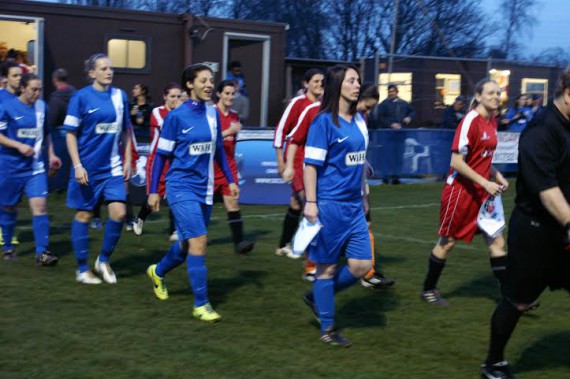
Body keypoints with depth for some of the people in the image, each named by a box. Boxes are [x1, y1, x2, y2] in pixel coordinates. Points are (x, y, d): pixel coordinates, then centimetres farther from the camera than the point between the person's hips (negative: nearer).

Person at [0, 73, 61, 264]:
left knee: (40, 205, -11)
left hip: (35, 167, 3)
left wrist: (51, 154, 12)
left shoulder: (41, 107, 5)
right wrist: (19, 146, -18)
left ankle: (42, 252, -10)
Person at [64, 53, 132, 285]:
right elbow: (70, 133, -6)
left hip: (112, 167, 4)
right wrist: (77, 165, -12)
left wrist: (128, 160, 10)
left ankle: (104, 260, 16)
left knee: (118, 213, -6)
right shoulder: (81, 97, -7)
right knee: (84, 215, 5)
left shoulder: (120, 96, 5)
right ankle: (82, 269, 18)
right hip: (88, 168, -4)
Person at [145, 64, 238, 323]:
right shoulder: (176, 116, -10)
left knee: (188, 243, 16)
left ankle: (158, 272, 45)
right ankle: (201, 304, -4)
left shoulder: (213, 113, 6)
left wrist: (230, 180, 13)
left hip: (204, 189, 6)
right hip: (181, 187, -6)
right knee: (199, 241, -15)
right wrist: (153, 191, -5)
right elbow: (161, 155, -5)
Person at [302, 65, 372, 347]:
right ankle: (327, 328, 17)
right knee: (328, 266, 3)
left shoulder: (359, 120, 11)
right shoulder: (324, 121, -10)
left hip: (354, 205, 7)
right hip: (329, 204, -7)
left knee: (362, 265, 3)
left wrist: (363, 195, 20)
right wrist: (310, 202, -15)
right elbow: (311, 164, -12)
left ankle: (317, 297, 25)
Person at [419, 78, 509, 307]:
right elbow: (456, 161, -20)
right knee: (447, 242, 6)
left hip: (482, 191, 7)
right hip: (460, 191, -7)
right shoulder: (471, 121, -16)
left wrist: (498, 177, 6)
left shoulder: (492, 121, 7)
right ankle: (428, 290, 22)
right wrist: (485, 183, -21)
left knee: (496, 241, 2)